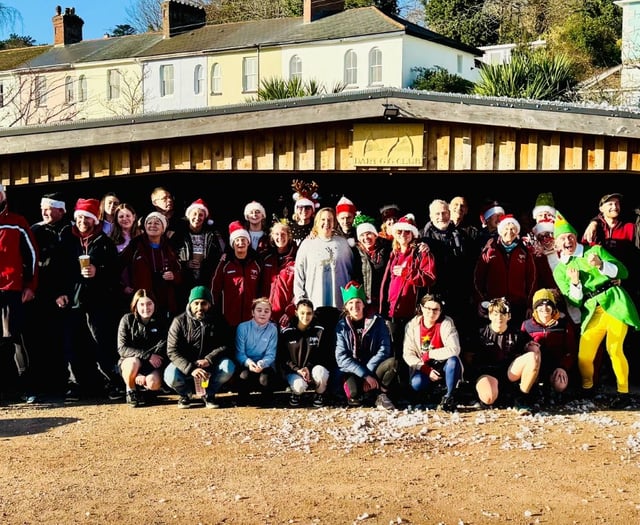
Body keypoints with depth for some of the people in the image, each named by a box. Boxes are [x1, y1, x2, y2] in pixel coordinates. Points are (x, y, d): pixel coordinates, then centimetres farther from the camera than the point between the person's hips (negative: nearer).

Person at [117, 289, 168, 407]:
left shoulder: (161, 322, -1)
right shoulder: (127, 320, -5)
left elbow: (162, 348, -11)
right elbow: (122, 349, -12)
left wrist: (143, 375, -23)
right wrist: (147, 356, -26)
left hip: (152, 365, 1)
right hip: (129, 361, -1)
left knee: (154, 383, -31)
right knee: (134, 362, -36)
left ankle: (142, 388, 8)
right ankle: (131, 391, -6)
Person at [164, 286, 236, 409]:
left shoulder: (218, 320, -3)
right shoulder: (179, 321, -9)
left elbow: (226, 345, -10)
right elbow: (172, 351, -17)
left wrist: (208, 360, -27)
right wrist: (191, 369, -32)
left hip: (211, 365, 1)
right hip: (186, 364, -1)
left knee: (228, 367, -29)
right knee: (170, 376, -31)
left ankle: (209, 393, 0)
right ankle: (186, 393, 6)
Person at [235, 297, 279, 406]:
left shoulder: (273, 329, -2)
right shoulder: (243, 327, -4)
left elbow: (271, 355, -6)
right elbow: (239, 352, -9)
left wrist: (261, 364, -29)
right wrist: (248, 362, -31)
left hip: (265, 366, 0)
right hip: (246, 365, 0)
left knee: (265, 378, -32)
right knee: (244, 375, -34)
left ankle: (267, 402, 1)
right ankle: (242, 402, -4)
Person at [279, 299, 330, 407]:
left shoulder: (320, 331, 0)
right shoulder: (286, 332, -1)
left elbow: (322, 354, -2)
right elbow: (282, 357, -1)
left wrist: (308, 368, -18)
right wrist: (297, 370, -16)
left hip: (314, 367, 1)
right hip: (293, 371, 0)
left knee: (320, 371, -35)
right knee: (299, 385, -34)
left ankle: (319, 395, -3)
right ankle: (296, 393, 6)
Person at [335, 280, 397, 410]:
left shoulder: (377, 321, 1)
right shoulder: (341, 326, -2)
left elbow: (384, 349, -7)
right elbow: (341, 357, -10)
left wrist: (368, 372, -19)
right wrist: (365, 375, -20)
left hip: (373, 369, 2)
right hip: (351, 371, -1)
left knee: (392, 362, -29)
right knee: (354, 393, -34)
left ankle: (381, 396, -8)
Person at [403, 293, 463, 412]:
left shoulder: (446, 323, -12)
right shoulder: (412, 325, -5)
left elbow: (454, 350, -26)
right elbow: (408, 354, -8)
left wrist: (428, 354, -19)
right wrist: (426, 370, -20)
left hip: (444, 368, -1)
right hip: (424, 368, 1)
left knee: (453, 360, -34)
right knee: (416, 383, -31)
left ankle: (449, 396, -17)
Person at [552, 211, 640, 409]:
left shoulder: (595, 250, 7)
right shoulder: (559, 270, 10)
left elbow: (623, 272, 2)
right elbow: (573, 302, 6)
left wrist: (601, 264, -14)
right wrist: (574, 283, -12)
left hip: (614, 303, -2)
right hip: (592, 311, 2)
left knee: (614, 349, -14)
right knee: (584, 356, -8)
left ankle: (623, 393, 2)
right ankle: (587, 389, 18)